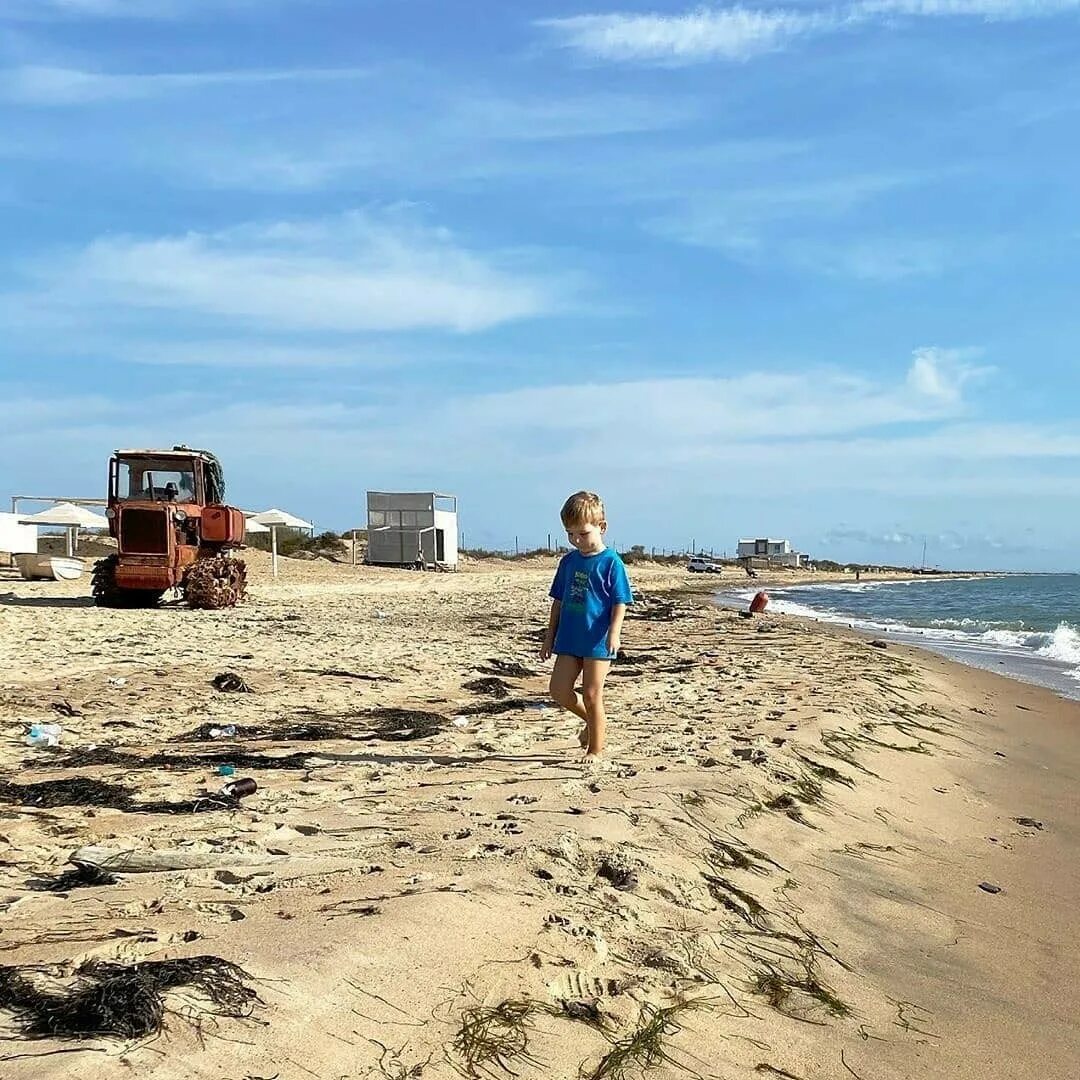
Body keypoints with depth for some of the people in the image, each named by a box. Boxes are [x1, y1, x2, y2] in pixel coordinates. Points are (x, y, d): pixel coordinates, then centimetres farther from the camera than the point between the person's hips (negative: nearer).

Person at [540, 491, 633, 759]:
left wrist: (614, 632, -22)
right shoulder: (569, 561, 9)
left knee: (591, 695, -1)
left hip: (598, 640, -6)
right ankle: (595, 721, 27)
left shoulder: (611, 562, -8)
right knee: (559, 689, 2)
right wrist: (550, 636, 14)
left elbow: (620, 602, -8)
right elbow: (559, 600, 15)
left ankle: (596, 749, 14)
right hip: (569, 639, 6)